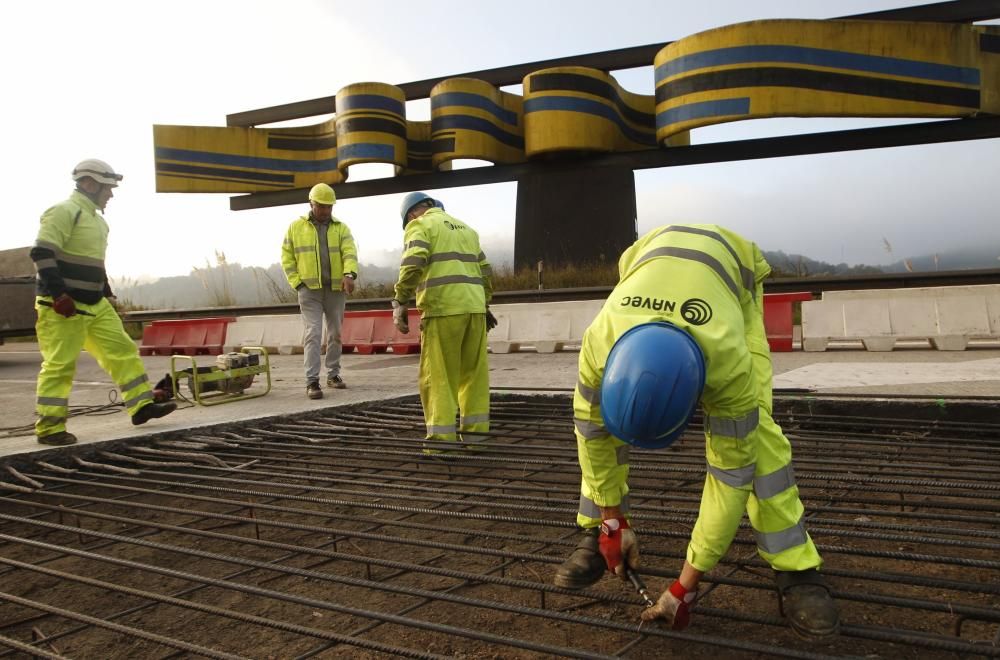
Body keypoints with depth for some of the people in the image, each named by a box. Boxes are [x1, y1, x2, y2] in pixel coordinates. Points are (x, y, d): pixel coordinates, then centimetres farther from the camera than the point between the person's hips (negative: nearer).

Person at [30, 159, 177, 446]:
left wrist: (107, 294, 21)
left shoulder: (95, 218, 18)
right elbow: (41, 254, -19)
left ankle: (142, 406, 12)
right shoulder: (64, 212, -12)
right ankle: (49, 428, 3)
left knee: (122, 350, 7)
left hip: (95, 304, 9)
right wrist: (59, 294, -24)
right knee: (59, 365, -5)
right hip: (63, 307, -9)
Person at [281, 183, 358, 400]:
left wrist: (349, 274, -29)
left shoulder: (341, 228, 6)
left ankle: (333, 375, 24)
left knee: (335, 334, 11)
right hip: (309, 290, -2)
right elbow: (287, 257, 6)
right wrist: (297, 282, -5)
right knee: (313, 333, -9)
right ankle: (312, 381, -8)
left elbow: (350, 253, -10)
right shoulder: (296, 227, 5)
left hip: (336, 290, 2)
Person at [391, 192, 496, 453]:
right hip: (473, 307, 6)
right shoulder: (465, 228, 24)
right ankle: (474, 432, 15)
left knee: (438, 374, -1)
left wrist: (400, 301, -12)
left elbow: (413, 263, -16)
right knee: (473, 372, 13)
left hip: (442, 309, -6)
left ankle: (441, 437, -2)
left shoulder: (419, 226, 3)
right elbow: (485, 273, 23)